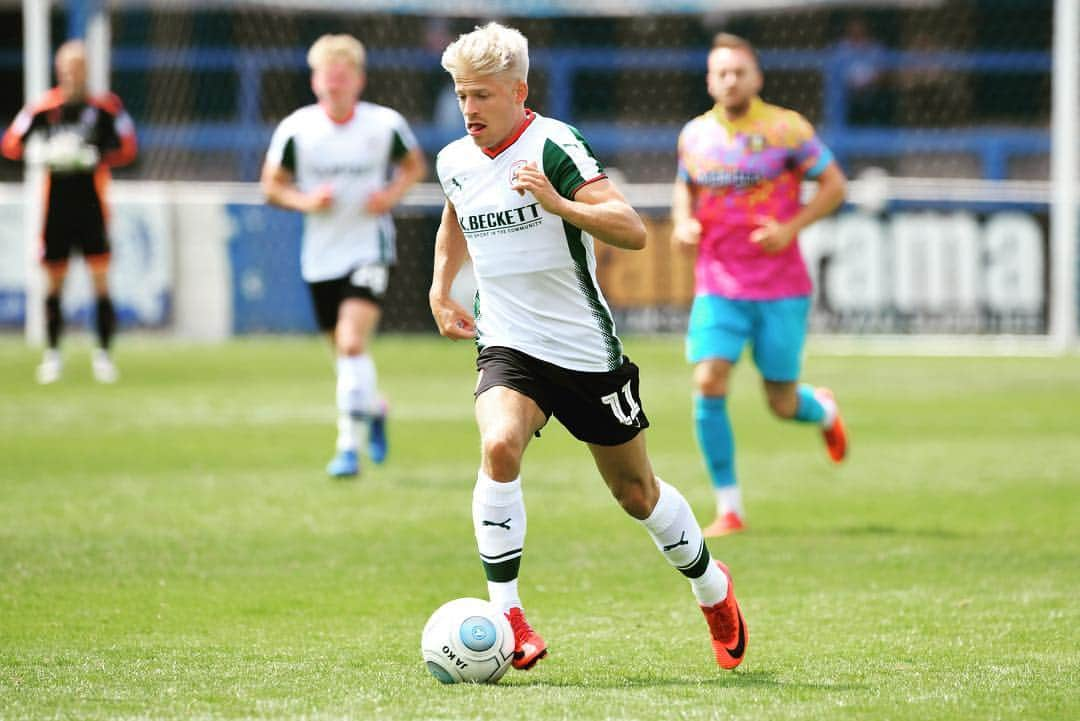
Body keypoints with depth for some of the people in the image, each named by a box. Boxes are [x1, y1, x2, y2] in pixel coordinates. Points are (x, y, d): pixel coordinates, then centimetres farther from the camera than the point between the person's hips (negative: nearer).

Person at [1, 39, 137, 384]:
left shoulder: (105, 107, -1)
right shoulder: (44, 107, 1)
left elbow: (126, 148, 2)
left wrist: (96, 157, -16)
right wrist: (48, 153, -17)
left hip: (92, 203, -1)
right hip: (56, 203, 1)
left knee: (100, 279, -6)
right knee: (54, 283, 6)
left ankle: (103, 353, 1)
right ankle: (52, 354, 17)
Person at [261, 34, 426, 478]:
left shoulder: (385, 124, -6)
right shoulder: (296, 129, -6)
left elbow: (414, 164, 11)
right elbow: (271, 184, 4)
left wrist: (393, 193, -9)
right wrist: (304, 201, -16)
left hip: (370, 247, -3)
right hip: (321, 255, 3)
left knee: (352, 343, -20)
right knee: (343, 348, 13)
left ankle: (349, 446, -16)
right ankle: (374, 407, 45)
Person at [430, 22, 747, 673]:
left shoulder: (553, 146, -16)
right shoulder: (455, 163, 3)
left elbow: (633, 231, -25)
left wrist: (558, 204, -37)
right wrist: (440, 288, 18)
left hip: (587, 348, -3)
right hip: (508, 347, 3)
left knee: (636, 492, 11)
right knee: (499, 446, -28)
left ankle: (712, 588, 38)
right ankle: (506, 616, -24)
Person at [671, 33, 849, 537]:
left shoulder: (786, 129, -6)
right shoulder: (695, 135, 5)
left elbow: (834, 185, 0)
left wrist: (791, 228, -14)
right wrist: (682, 222, 1)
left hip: (781, 290, -2)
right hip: (718, 286, 2)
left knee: (782, 405, 3)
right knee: (709, 383, -16)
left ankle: (823, 410, 43)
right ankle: (728, 509, -6)